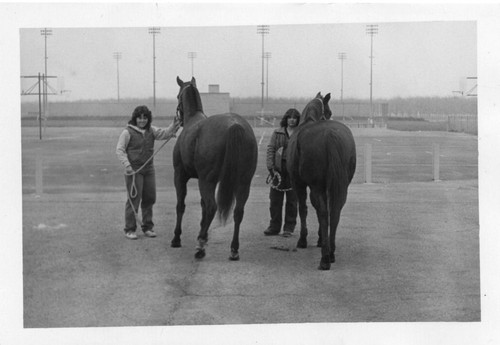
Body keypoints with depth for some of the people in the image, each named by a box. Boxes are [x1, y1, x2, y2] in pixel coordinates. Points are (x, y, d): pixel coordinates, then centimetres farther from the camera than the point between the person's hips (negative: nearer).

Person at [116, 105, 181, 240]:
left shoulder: (151, 131, 9)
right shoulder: (128, 132, -7)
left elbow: (164, 134, -4)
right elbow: (120, 150, -8)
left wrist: (174, 125, -23)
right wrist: (127, 165, -21)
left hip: (149, 169, 6)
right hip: (134, 170, -6)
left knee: (150, 198, 9)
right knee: (134, 198, -5)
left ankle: (147, 227, 21)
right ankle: (130, 229, 3)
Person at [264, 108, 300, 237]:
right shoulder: (277, 133, 9)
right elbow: (270, 150, 3)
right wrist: (271, 167, -8)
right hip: (278, 168, 1)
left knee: (292, 199, 3)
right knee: (275, 198, 3)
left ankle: (289, 227, 12)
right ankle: (274, 226, 12)